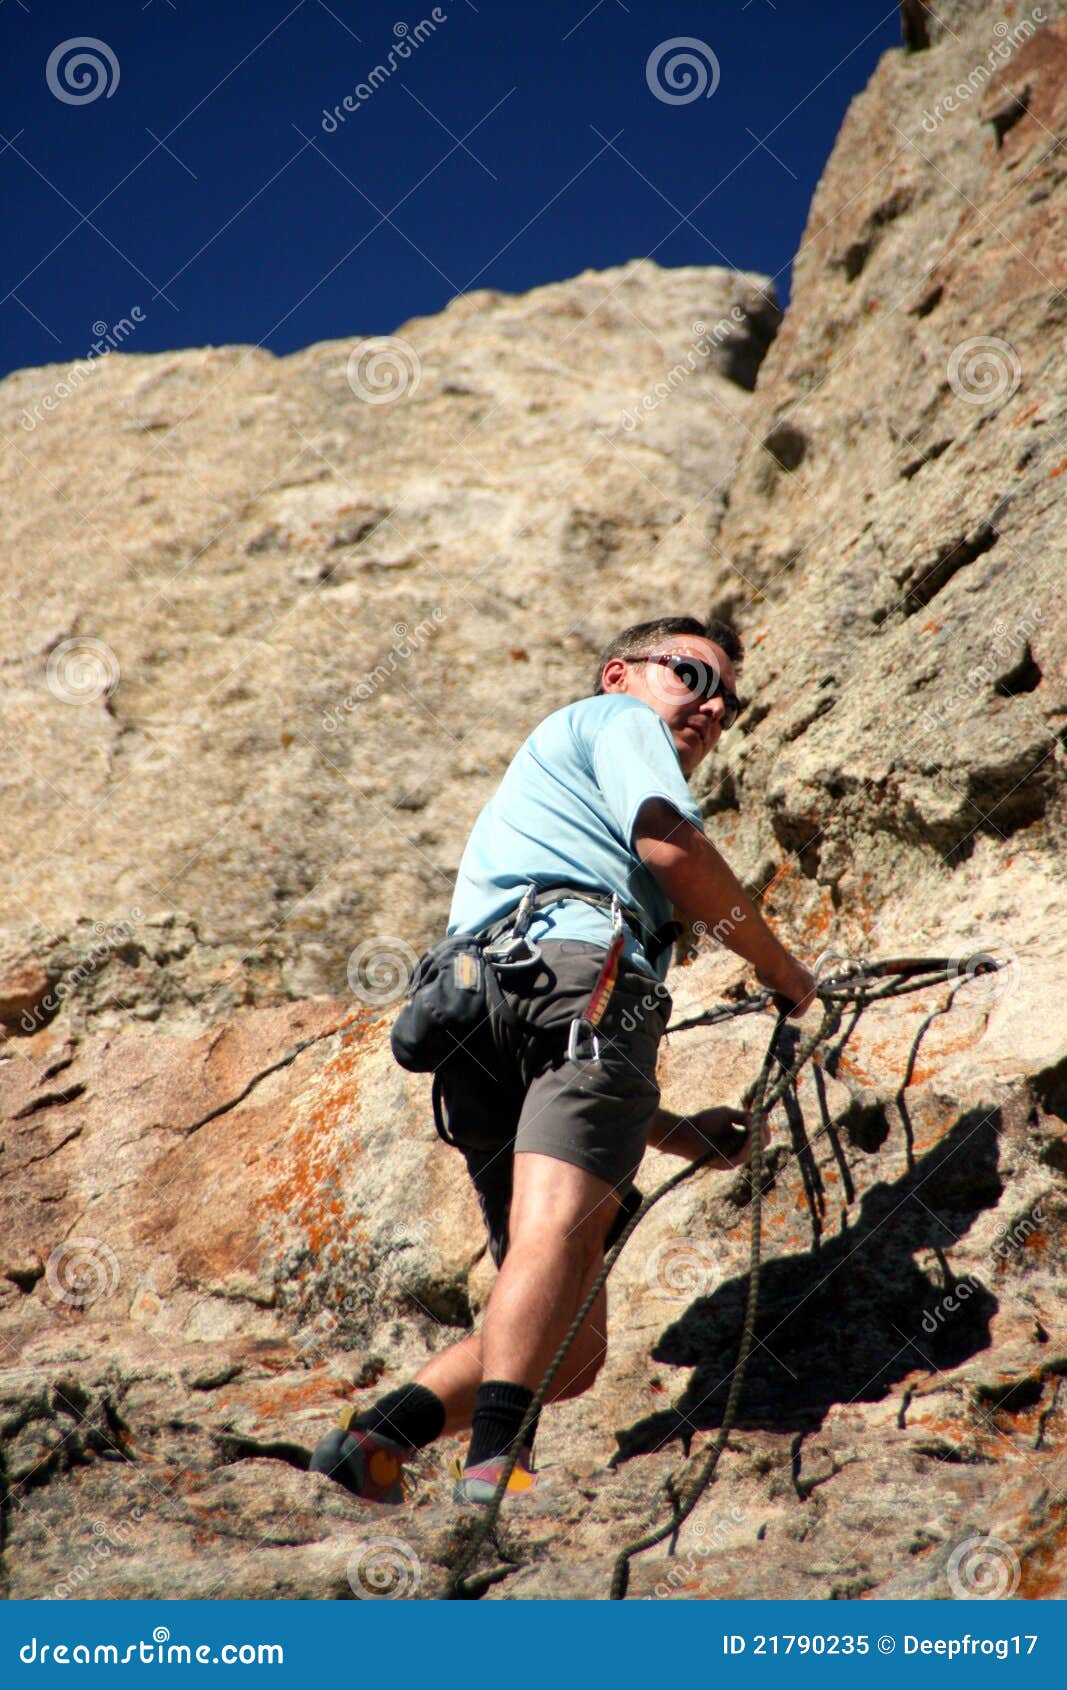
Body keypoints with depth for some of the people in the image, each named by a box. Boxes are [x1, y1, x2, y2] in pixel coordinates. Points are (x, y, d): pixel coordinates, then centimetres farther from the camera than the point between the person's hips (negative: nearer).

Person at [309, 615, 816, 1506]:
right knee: (562, 1221, -30)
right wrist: (780, 967, 10)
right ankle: (497, 1461, -48)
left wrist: (678, 1132, 33)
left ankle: (377, 1437, -14)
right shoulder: (617, 719, 22)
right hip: (576, 968, -8)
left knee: (574, 1351, 2)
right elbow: (670, 845, -2)